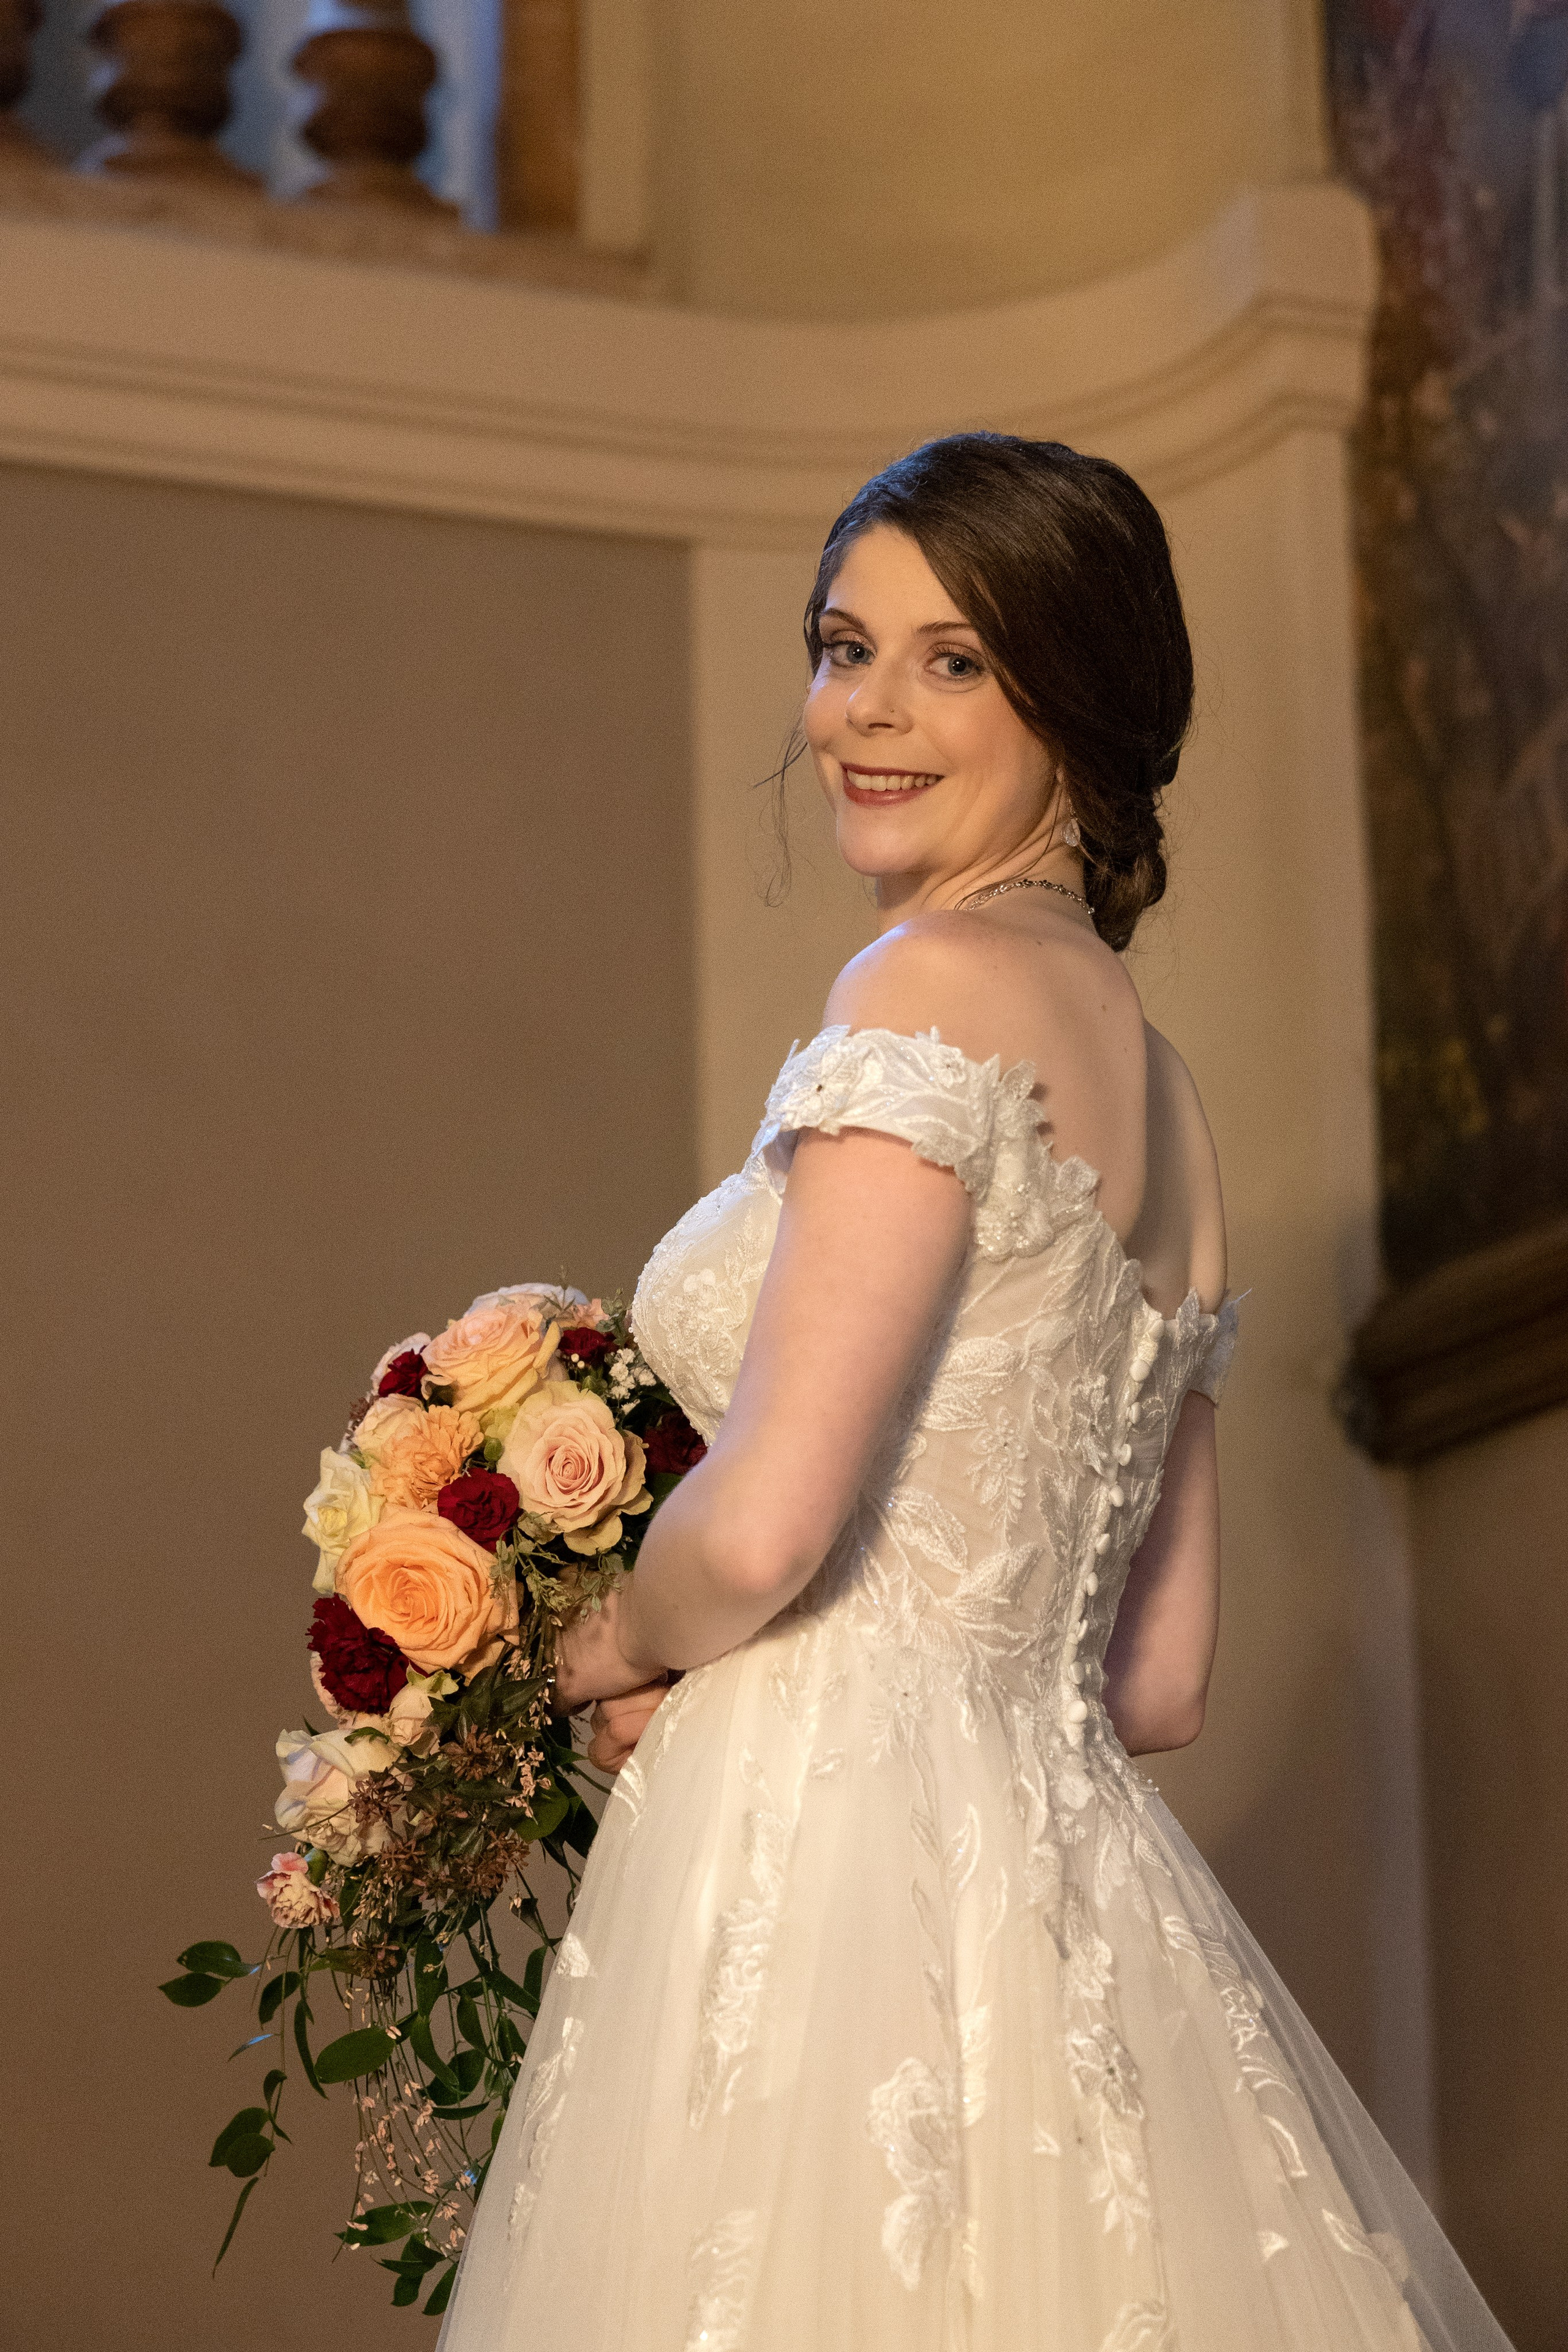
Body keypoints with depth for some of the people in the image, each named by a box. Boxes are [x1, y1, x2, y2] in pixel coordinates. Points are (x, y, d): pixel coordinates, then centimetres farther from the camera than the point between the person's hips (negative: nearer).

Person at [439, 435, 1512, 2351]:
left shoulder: (938, 990, -10)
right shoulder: (1159, 1092, 16)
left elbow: (762, 1527, -18)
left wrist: (615, 1653, 4)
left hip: (831, 1889, -9)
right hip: (1067, 1882, 9)